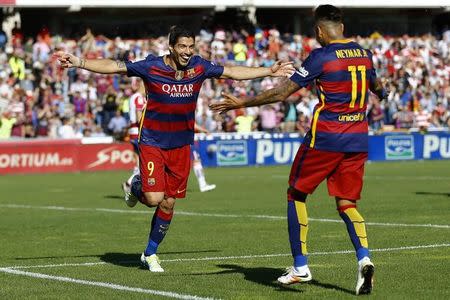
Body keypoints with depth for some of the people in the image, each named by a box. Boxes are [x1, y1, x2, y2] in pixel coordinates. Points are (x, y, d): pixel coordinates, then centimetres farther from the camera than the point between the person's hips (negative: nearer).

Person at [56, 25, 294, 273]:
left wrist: (270, 71, 15)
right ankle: (136, 187, 22)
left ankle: (150, 253, 24)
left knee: (169, 203, 5)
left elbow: (232, 72, 11)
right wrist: (78, 62, -20)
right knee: (154, 198, -15)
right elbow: (113, 67, -11)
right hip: (152, 142, -3)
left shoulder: (199, 67, -3)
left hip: (181, 145, 3)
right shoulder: (151, 67, -14)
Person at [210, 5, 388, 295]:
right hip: (358, 140, 6)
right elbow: (377, 87, 30)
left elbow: (281, 93, -11)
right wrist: (383, 92, 55)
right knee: (346, 203, 11)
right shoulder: (364, 54, 9)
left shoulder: (321, 57, -10)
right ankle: (364, 257, -14)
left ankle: (300, 267, 8)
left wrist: (242, 103, -1)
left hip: (325, 138, -5)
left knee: (296, 194, 10)